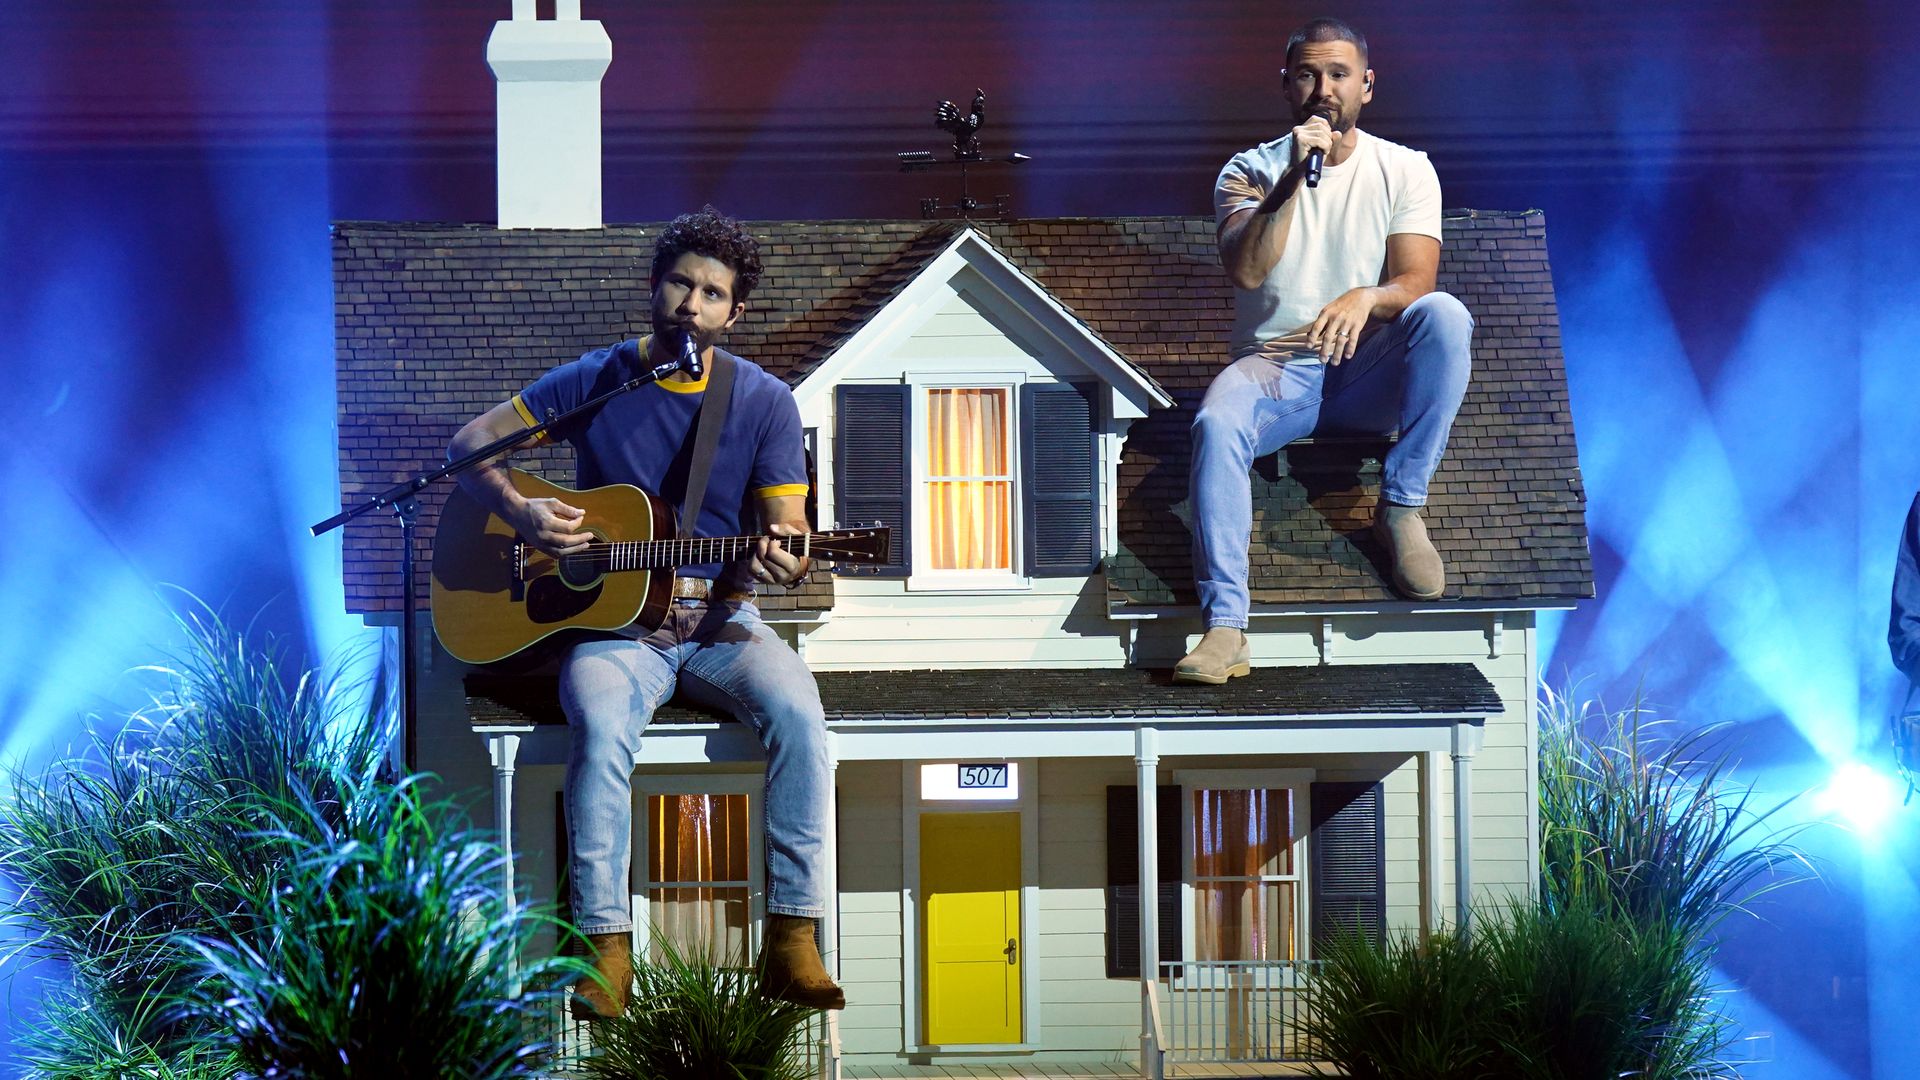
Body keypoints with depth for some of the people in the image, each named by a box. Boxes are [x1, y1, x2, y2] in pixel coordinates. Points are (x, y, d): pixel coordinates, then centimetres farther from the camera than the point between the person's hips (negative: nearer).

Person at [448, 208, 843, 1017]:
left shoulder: (764, 403, 3)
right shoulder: (596, 382, 2)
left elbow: (789, 534, 1)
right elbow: (471, 441, 6)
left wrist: (781, 562, -24)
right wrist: (521, 512, -13)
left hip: (721, 619, 1)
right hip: (613, 619, -1)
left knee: (797, 710, -30)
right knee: (603, 724, -35)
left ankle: (792, 941, -25)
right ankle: (606, 948, -30)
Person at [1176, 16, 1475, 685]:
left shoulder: (1404, 171, 4)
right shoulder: (1252, 172, 4)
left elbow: (1415, 281, -9)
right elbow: (1246, 271, -14)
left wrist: (1367, 297, -32)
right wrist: (1294, 179, -23)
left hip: (1368, 375, 1)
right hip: (1274, 369, -1)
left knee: (1443, 315, -30)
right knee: (1217, 425, -35)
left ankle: (1402, 509, -19)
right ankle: (1225, 628, -39)